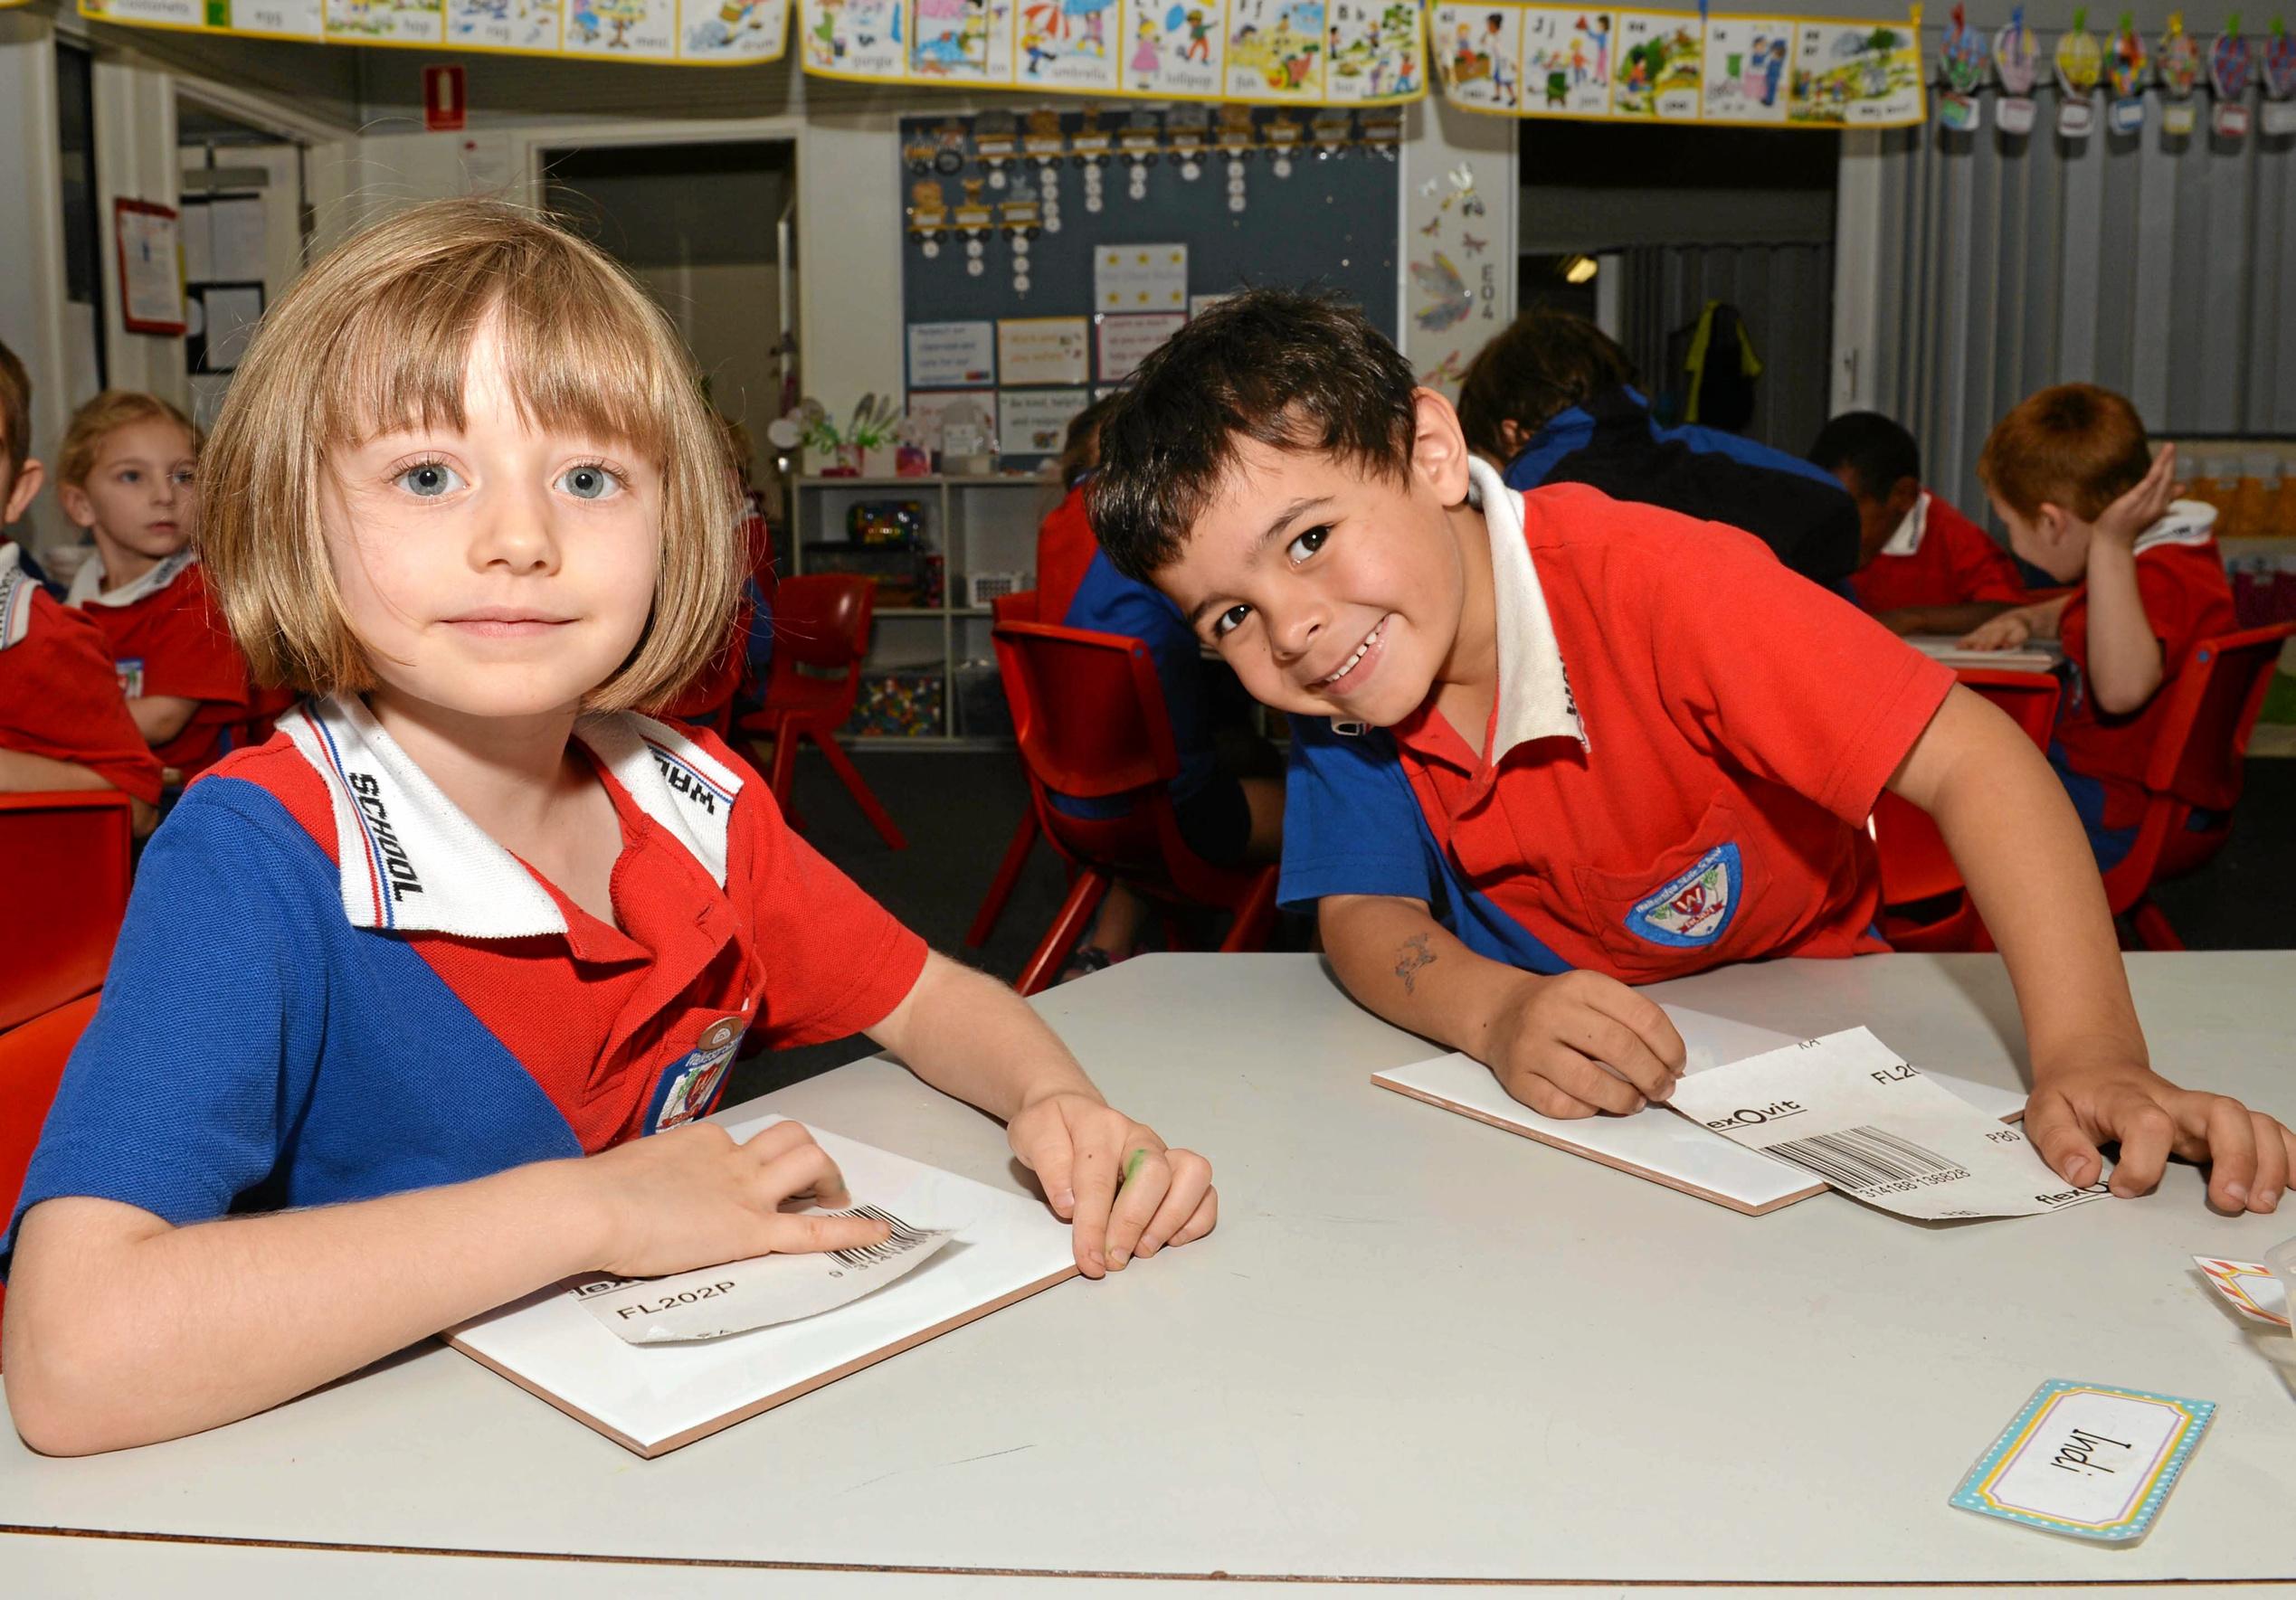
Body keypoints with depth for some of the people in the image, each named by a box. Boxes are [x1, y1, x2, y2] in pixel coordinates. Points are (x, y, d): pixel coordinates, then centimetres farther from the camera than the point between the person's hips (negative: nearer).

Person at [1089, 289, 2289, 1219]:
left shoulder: (1651, 582, -30)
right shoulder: (1337, 683, -14)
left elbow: (1969, 762, -31)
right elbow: (1365, 914, -15)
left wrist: (2091, 1059, -41)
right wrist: (1496, 1011, -37)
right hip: (1556, 1044, 4)